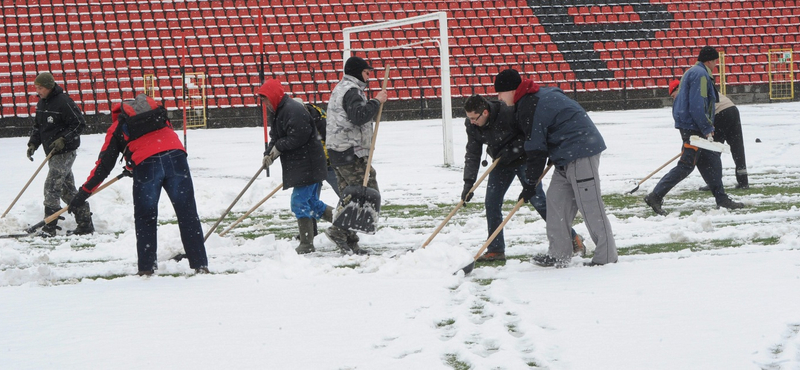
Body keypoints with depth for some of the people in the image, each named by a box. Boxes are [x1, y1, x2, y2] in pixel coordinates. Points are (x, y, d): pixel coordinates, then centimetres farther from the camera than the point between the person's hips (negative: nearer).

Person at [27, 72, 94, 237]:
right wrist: (33, 143, 6)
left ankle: (50, 228, -10)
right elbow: (37, 126, 20)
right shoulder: (41, 103, 11)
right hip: (52, 153, 9)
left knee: (52, 187, -13)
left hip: (65, 152, -9)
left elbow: (80, 124, -15)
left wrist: (63, 139, -21)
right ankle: (85, 224, 17)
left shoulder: (63, 101, -16)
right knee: (67, 189, 11)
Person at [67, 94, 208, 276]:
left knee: (145, 219, 13)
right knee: (188, 214, 8)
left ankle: (146, 268, 13)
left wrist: (84, 193, 22)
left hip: (146, 165, -2)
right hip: (176, 157, 2)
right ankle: (200, 265, 8)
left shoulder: (116, 128, 21)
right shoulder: (157, 112, 30)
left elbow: (104, 165, 16)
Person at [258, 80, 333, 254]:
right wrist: (269, 154, -5)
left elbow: (298, 138, -25)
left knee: (300, 202, -9)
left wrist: (278, 147, -13)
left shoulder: (294, 110, -18)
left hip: (307, 165, -11)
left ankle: (306, 245, -5)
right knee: (311, 202, 16)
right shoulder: (277, 112, 15)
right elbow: (276, 138, 14)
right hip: (298, 165, 11)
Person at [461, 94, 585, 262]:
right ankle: (495, 250, 9)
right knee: (491, 203, -2)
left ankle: (573, 238, 4)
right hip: (501, 163, 6)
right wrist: (468, 182, -16)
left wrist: (512, 150, -28)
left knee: (538, 201, -8)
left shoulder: (508, 113, -30)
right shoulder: (471, 125, -12)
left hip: (523, 159, -6)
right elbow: (472, 154, -8)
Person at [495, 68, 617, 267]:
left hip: (580, 153, -11)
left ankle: (607, 256, -3)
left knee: (589, 205, -8)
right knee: (556, 200, 10)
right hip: (568, 156, 11)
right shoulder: (538, 96, 17)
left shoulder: (529, 108, -15)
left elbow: (536, 149, -14)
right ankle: (559, 254, 13)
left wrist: (530, 183, -7)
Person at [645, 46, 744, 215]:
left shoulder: (692, 72, 20)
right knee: (686, 165, -10)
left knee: (711, 161, 13)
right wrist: (707, 129, -19)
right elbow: (697, 105, -23)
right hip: (693, 127, -11)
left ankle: (721, 199, 18)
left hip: (690, 125, 11)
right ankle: (655, 197, -10)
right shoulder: (700, 74, -14)